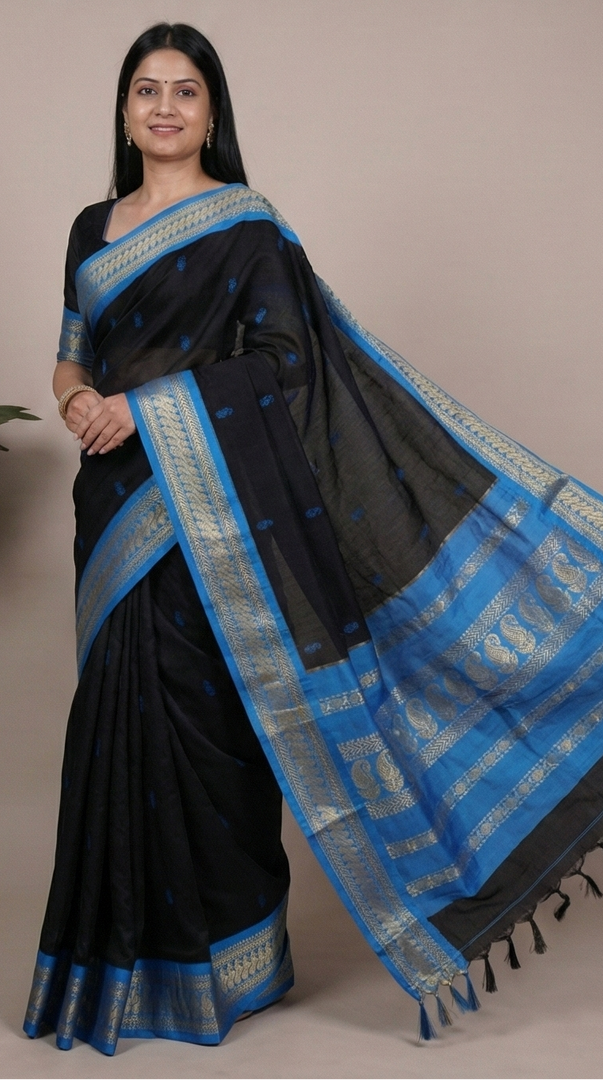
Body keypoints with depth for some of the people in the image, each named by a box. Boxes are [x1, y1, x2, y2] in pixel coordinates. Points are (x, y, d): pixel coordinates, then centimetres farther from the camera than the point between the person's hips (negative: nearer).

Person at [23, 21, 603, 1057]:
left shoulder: (246, 223, -3)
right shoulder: (94, 229, 14)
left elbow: (283, 358, -11)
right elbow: (72, 357, 17)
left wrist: (146, 404, -14)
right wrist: (76, 401, -5)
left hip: (210, 510, -5)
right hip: (119, 512, 5)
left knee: (203, 712, -3)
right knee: (121, 709, 8)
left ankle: (215, 952, 13)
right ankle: (127, 940, 22)